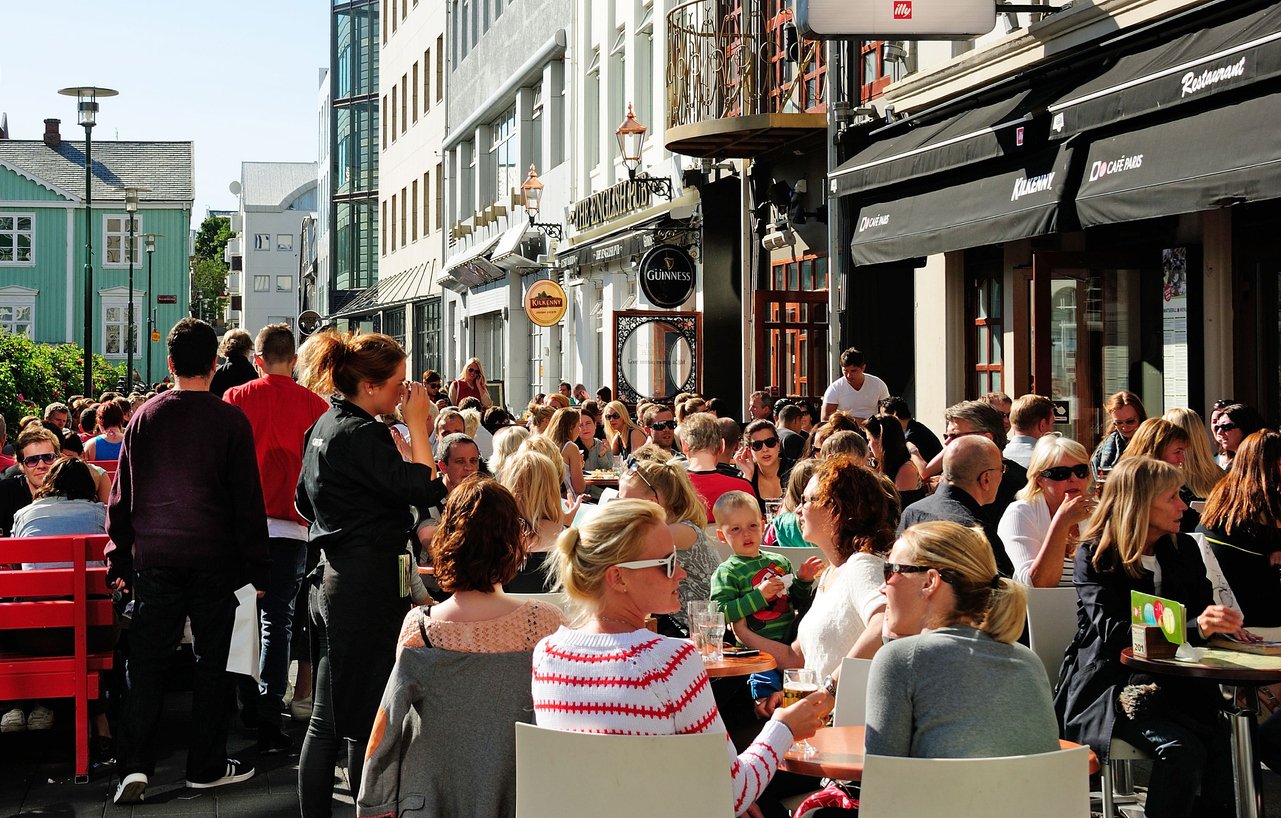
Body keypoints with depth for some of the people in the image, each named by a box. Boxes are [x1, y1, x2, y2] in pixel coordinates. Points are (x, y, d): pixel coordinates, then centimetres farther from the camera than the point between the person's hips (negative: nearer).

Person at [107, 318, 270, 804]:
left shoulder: (145, 417, 1)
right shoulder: (230, 420, -7)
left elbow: (122, 495, 6)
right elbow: (247, 500, -5)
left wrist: (119, 561, 13)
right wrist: (257, 568, 1)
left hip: (155, 559, 2)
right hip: (214, 559, -2)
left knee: (147, 663, 7)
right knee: (212, 661, 7)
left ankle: (135, 765, 1)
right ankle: (207, 767, 13)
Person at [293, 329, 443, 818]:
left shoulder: (323, 427, 12)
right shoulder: (361, 435, -18)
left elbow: (305, 502, 23)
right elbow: (425, 489, -21)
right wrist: (417, 424, -14)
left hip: (332, 577, 10)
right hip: (369, 585, -10)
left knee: (326, 718, 15)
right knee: (368, 720, -4)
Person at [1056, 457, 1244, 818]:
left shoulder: (1184, 549, 14)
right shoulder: (1095, 556, -3)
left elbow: (1200, 615, 16)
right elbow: (1114, 633, -16)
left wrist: (1219, 626, -10)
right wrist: (1193, 628, -28)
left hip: (1172, 683, 5)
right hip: (1109, 687, -5)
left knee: (1228, 740, -26)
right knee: (1181, 748, -31)